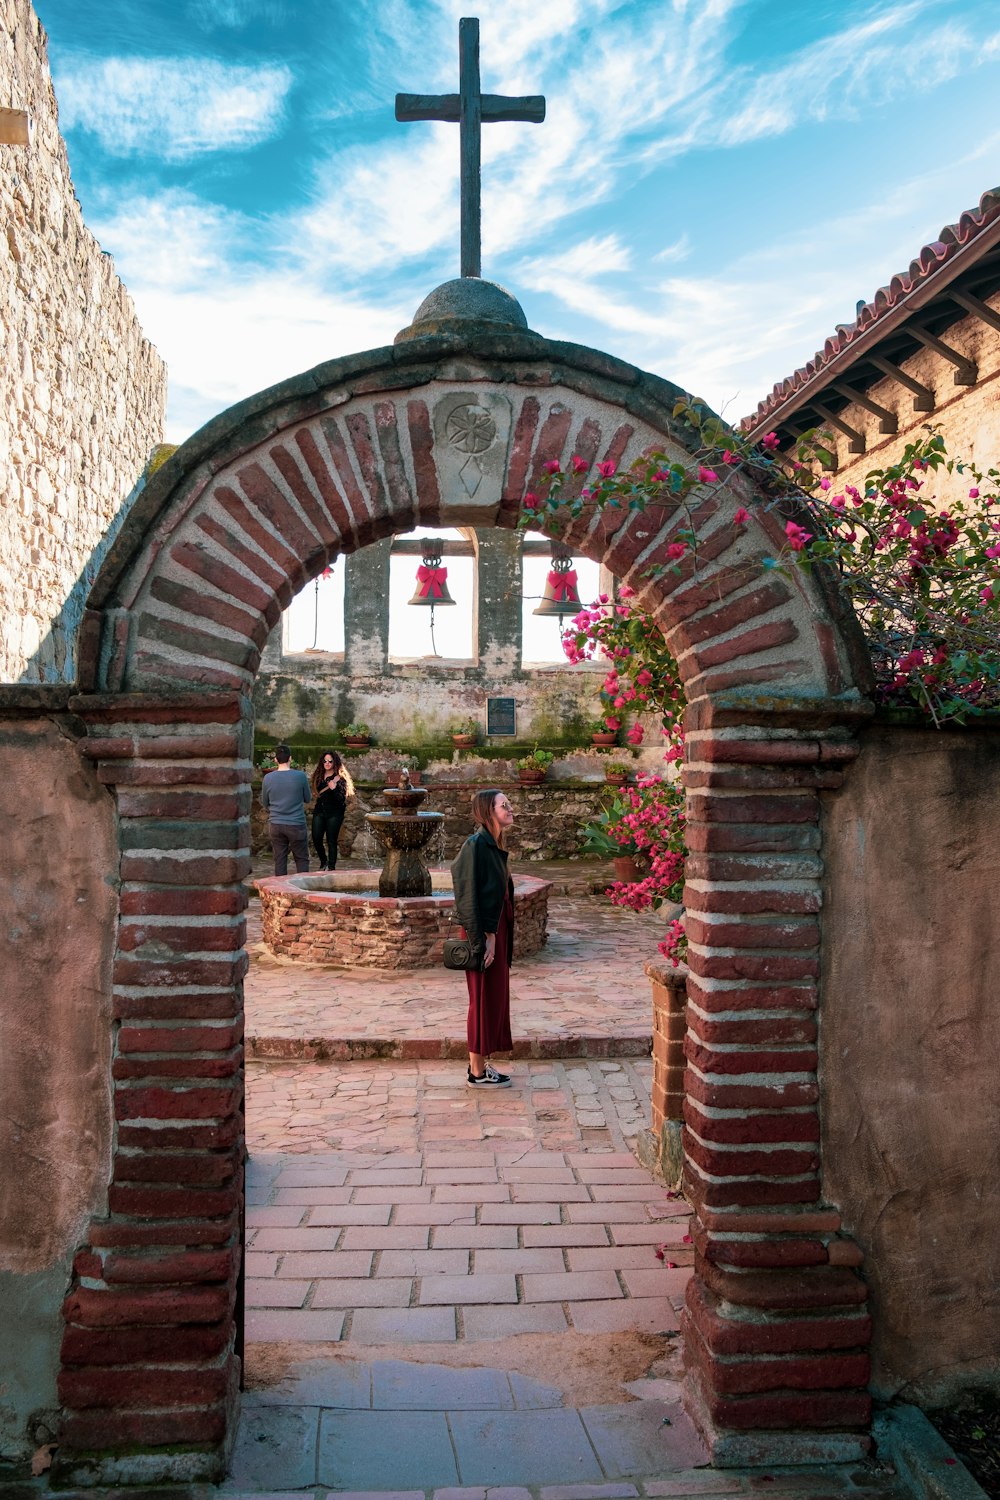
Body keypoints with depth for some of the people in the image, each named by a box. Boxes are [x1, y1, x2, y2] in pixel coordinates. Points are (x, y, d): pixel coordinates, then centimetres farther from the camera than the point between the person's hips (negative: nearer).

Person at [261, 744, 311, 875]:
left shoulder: (268, 778, -3)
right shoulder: (300, 776, -10)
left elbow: (264, 803, 9)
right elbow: (308, 798, 4)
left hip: (276, 825, 2)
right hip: (296, 824, -2)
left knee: (279, 860, 9)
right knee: (302, 859, 9)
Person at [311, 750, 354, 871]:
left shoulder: (340, 778, -6)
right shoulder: (319, 776, 9)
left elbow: (342, 799, -14)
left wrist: (333, 788, -29)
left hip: (334, 813, -4)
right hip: (319, 811, 4)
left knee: (331, 841, -4)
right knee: (316, 839, -3)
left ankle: (331, 867, 5)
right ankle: (323, 861, 21)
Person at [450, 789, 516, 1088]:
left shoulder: (493, 845, 10)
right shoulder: (476, 845, -18)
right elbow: (469, 894, -20)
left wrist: (496, 934, 14)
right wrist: (484, 938, -19)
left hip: (496, 928, 9)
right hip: (485, 931, -9)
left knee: (495, 996, 14)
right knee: (484, 998, 0)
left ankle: (482, 1064, 24)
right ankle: (477, 1072, 10)